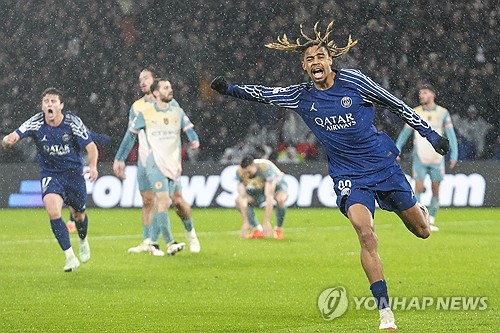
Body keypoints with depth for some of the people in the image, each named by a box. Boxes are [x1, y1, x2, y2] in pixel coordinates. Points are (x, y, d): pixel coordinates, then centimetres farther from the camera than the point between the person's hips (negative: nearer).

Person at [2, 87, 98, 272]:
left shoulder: (73, 122, -16)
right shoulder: (36, 123, -14)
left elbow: (91, 146, -12)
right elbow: (15, 135, -24)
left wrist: (93, 166, -30)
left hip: (74, 172, 0)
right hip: (50, 173, 0)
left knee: (78, 214, 14)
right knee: (53, 211, -24)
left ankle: (83, 240, 50)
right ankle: (70, 256, -16)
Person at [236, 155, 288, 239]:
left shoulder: (266, 168, -39)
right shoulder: (240, 171, -27)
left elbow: (269, 197, -42)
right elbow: (242, 197, -29)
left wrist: (266, 222, -45)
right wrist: (245, 222, -35)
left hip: (276, 185, -4)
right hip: (258, 189, 4)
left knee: (280, 199, -37)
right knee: (239, 200, -21)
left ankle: (279, 229, -14)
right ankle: (257, 229, -11)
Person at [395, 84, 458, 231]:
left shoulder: (443, 113, 2)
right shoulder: (415, 113, 3)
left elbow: (451, 135, 2)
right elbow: (404, 133, 10)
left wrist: (454, 155, -5)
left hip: (437, 157, 0)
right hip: (420, 157, 0)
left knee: (435, 190, 2)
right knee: (419, 188, -10)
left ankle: (431, 221, 14)